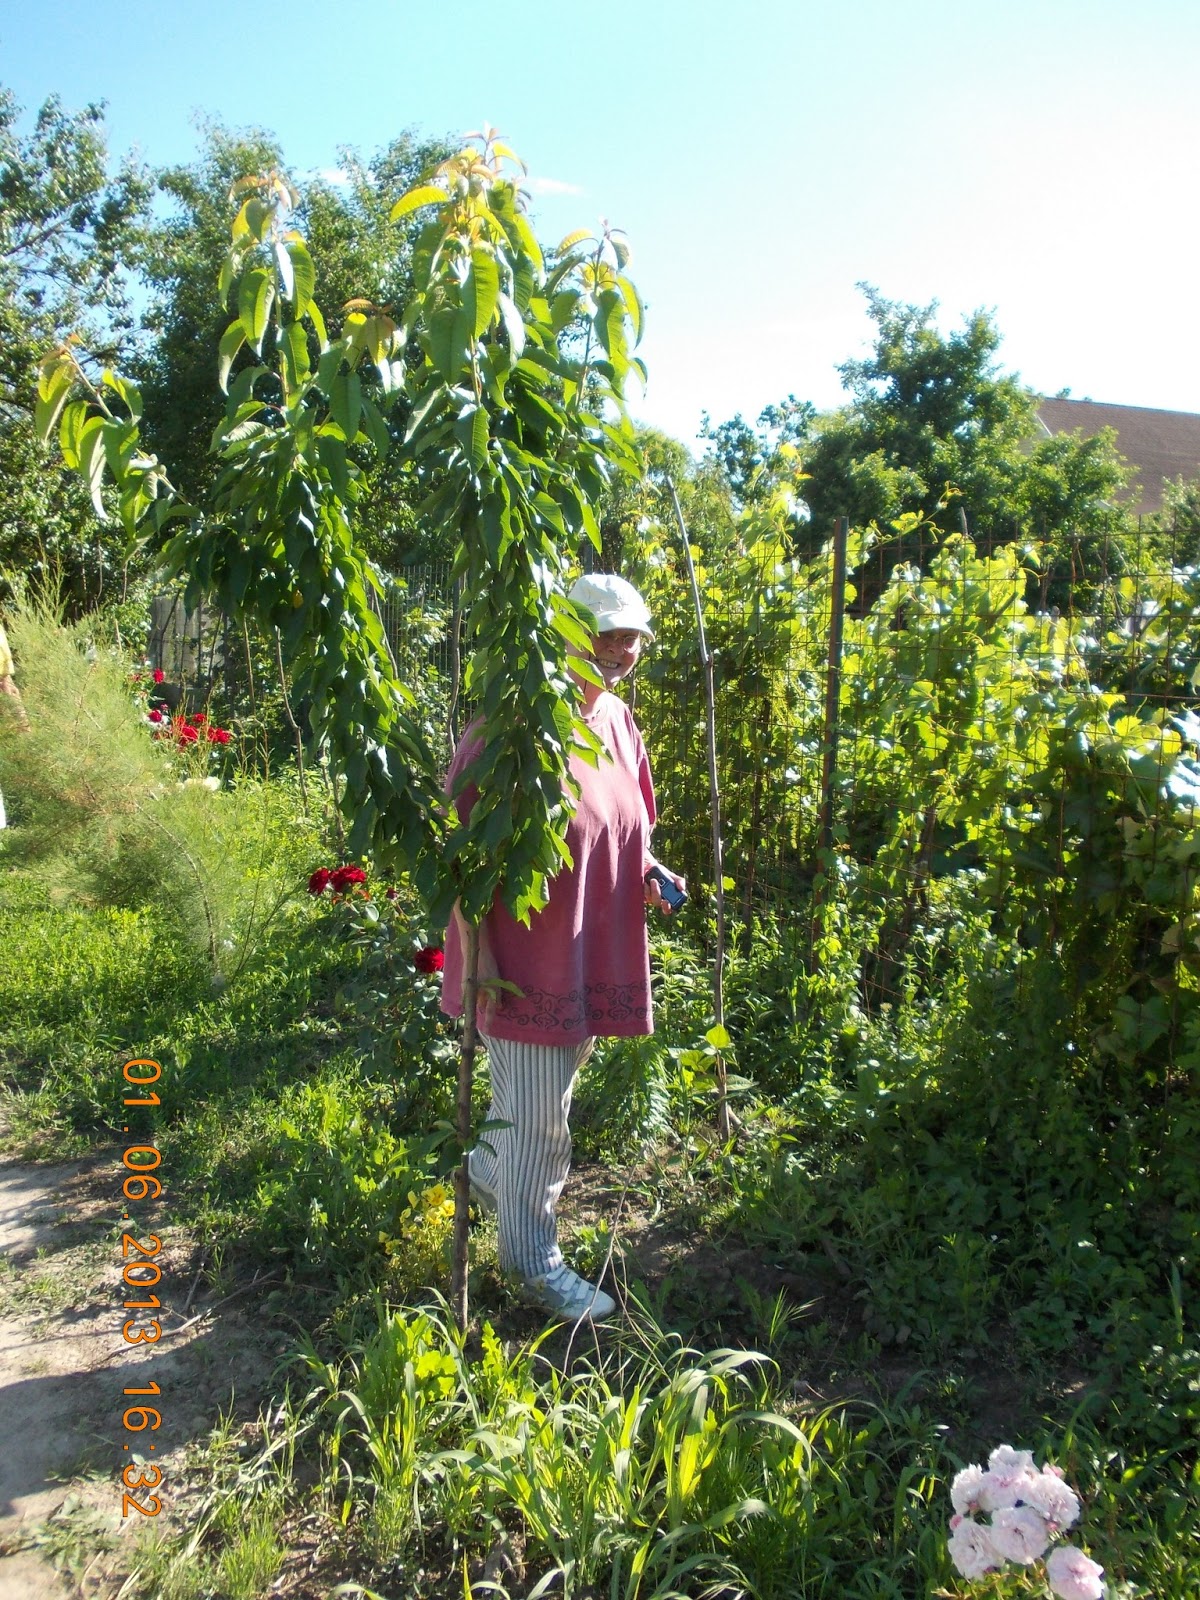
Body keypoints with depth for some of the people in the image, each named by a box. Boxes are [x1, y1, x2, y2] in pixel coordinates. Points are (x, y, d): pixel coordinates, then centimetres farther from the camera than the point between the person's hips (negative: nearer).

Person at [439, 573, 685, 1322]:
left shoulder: (618, 720, 5)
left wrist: (648, 873, -2)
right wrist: (477, 954, -19)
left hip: (594, 948, 8)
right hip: (525, 955, -8)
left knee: (550, 1088, 24)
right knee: (538, 1108, 5)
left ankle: (490, 1172, 51)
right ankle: (534, 1257, 25)